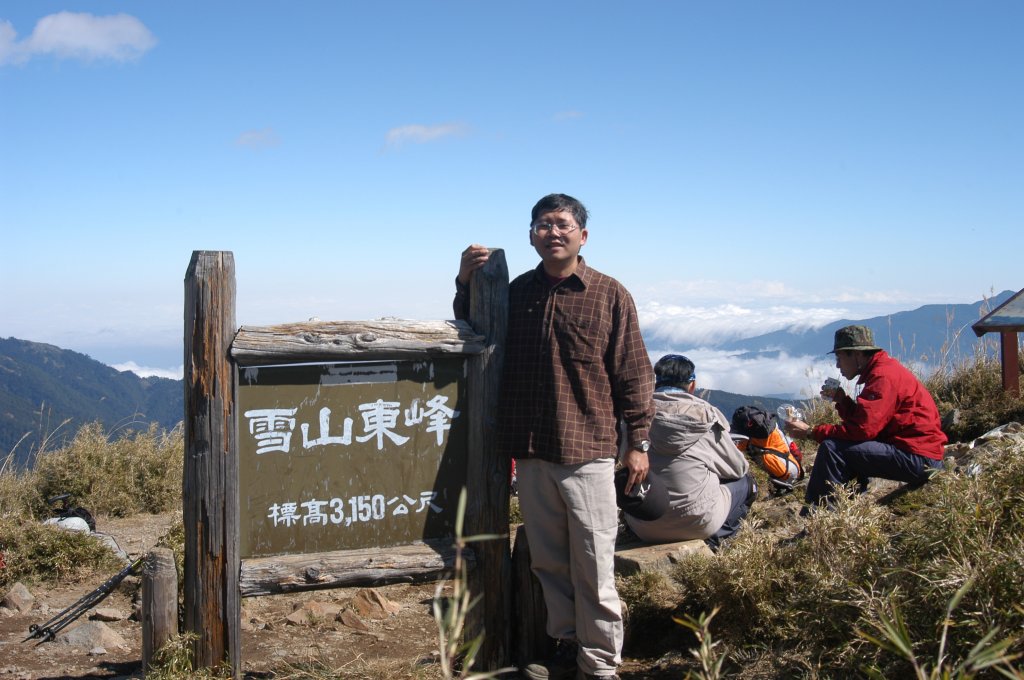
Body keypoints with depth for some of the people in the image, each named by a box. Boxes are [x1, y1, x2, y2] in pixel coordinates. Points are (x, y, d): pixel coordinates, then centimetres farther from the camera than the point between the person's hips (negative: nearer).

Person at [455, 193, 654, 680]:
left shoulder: (609, 295, -1)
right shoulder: (517, 291, 10)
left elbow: (634, 374, 0)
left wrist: (637, 441, -3)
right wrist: (466, 284, 8)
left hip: (588, 452, -4)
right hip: (531, 453, 4)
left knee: (593, 565, 1)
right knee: (548, 562, 13)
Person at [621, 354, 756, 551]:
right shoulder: (705, 415, -4)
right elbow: (737, 467, 7)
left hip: (642, 527, 2)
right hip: (697, 523, -2)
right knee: (745, 480, 20)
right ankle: (714, 536, 4)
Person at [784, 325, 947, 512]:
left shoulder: (883, 377, -16)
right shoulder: (880, 371, 16)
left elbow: (863, 429, -22)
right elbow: (863, 419, 16)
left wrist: (810, 432, -17)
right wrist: (842, 400, 0)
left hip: (919, 459, -11)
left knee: (831, 449, -18)